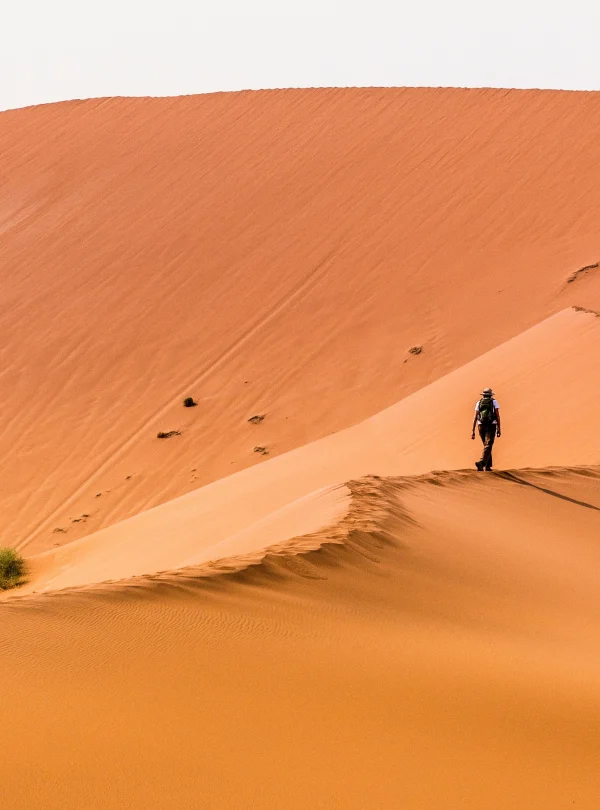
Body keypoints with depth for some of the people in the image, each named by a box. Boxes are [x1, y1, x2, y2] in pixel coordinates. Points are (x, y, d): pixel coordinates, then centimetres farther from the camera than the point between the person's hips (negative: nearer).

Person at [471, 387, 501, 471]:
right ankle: (481, 463, -34)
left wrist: (473, 431, 2)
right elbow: (497, 416, -4)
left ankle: (488, 465, 21)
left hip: (481, 426, 3)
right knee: (488, 446, -12)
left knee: (486, 445, 20)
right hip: (491, 426, -3)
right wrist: (499, 429, 1)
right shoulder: (494, 402, 3)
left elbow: (475, 417, 2)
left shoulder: (479, 403, 9)